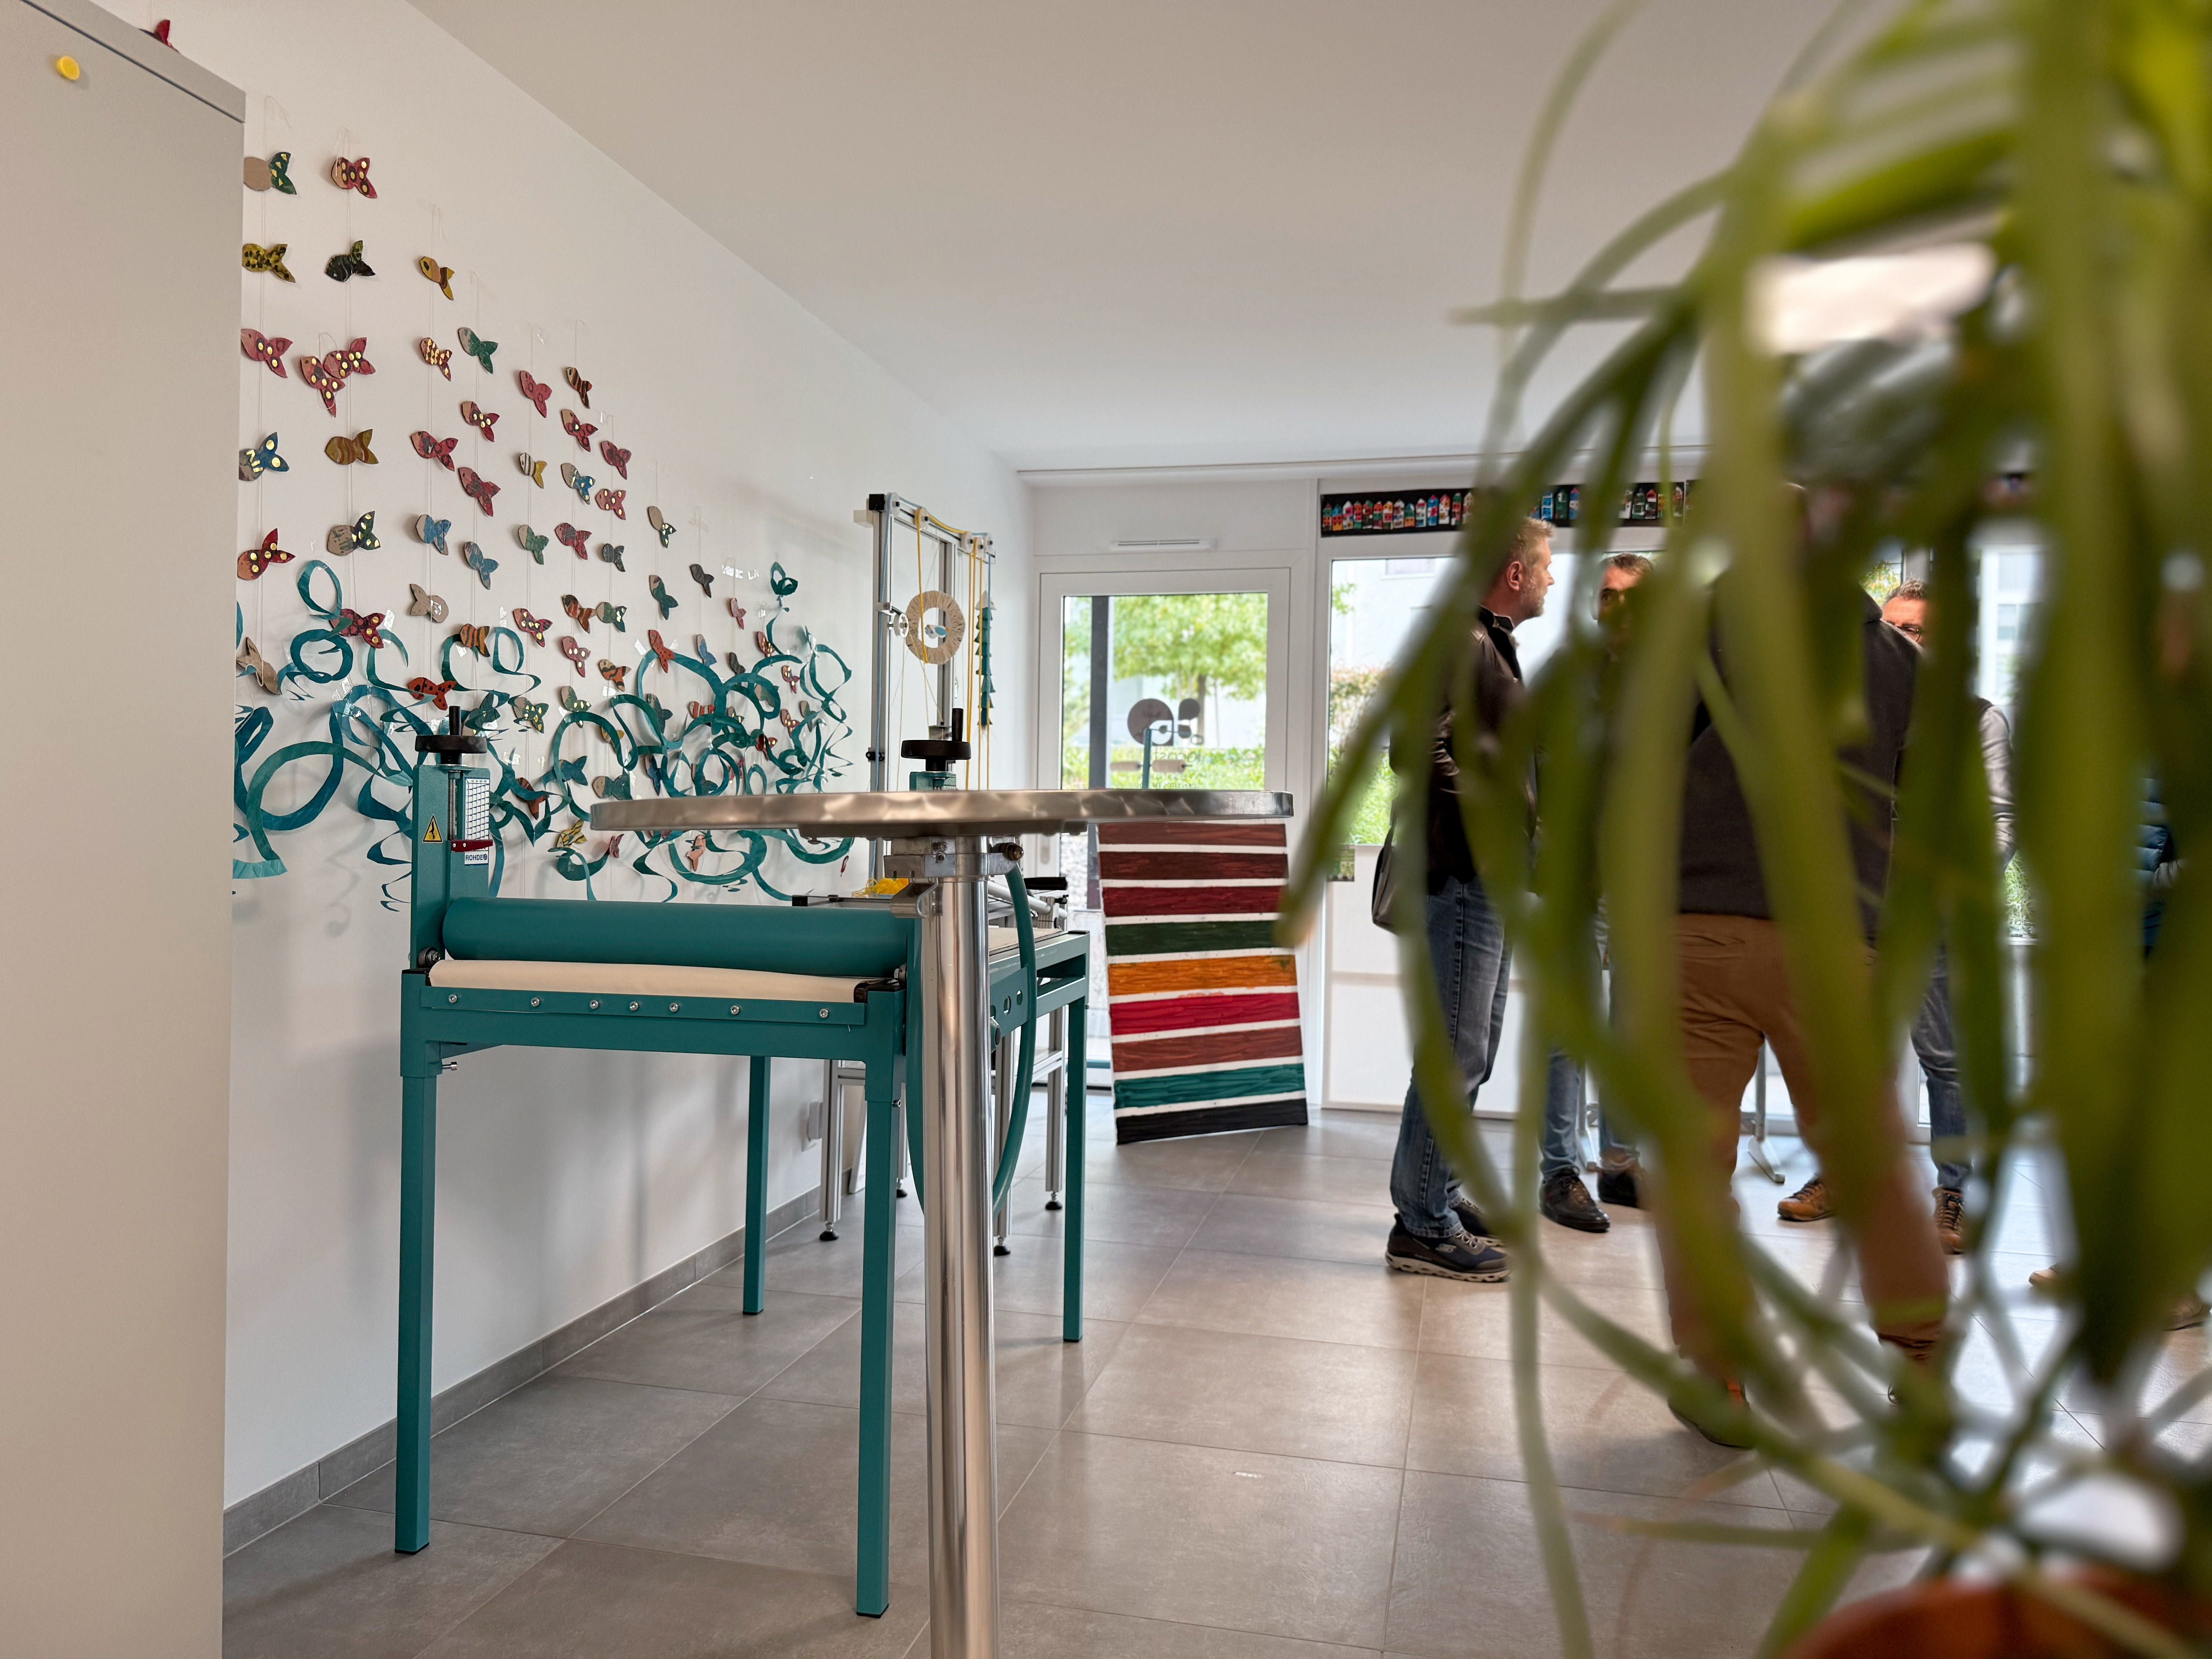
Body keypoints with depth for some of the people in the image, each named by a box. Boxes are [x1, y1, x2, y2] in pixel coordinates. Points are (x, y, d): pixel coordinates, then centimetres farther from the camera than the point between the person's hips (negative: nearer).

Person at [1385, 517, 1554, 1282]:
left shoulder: (1493, 647, 20)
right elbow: (1421, 747, -26)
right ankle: (1422, 1227, 1)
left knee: (1474, 1048, 17)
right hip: (1462, 875, -11)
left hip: (1487, 881, 11)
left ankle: (1434, 1194, 28)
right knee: (1457, 1052, -7)